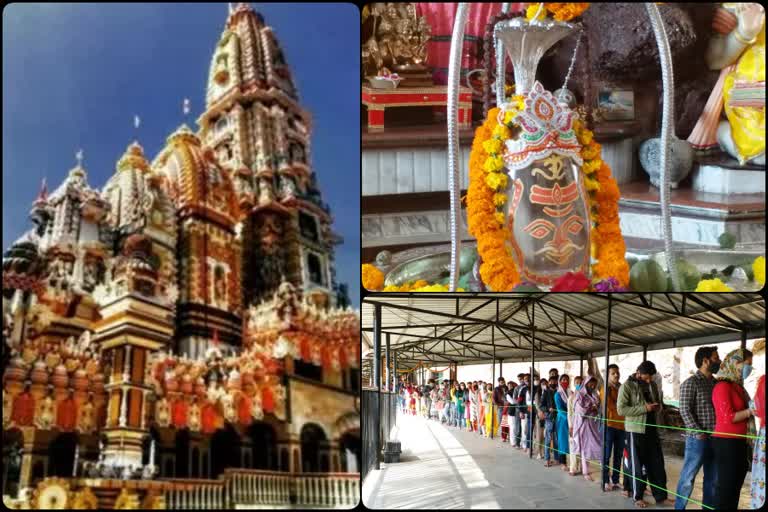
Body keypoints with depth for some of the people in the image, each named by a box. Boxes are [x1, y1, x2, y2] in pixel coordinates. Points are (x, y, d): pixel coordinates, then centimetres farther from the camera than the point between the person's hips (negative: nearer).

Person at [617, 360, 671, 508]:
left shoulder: (652, 385, 9)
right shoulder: (627, 386, -10)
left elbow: (658, 402, 22)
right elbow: (621, 409, -18)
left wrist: (657, 407, -4)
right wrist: (644, 408, -23)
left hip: (652, 430, 6)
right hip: (636, 431, -6)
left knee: (657, 464, 8)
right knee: (636, 465, 4)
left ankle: (661, 496, 17)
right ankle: (637, 497, 16)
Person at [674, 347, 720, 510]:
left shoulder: (716, 383, 12)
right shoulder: (691, 383, -8)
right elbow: (685, 410, -12)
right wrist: (697, 433, -16)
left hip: (715, 439, 7)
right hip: (698, 439, -7)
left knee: (713, 478, 12)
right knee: (688, 477, 0)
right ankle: (679, 507, 10)